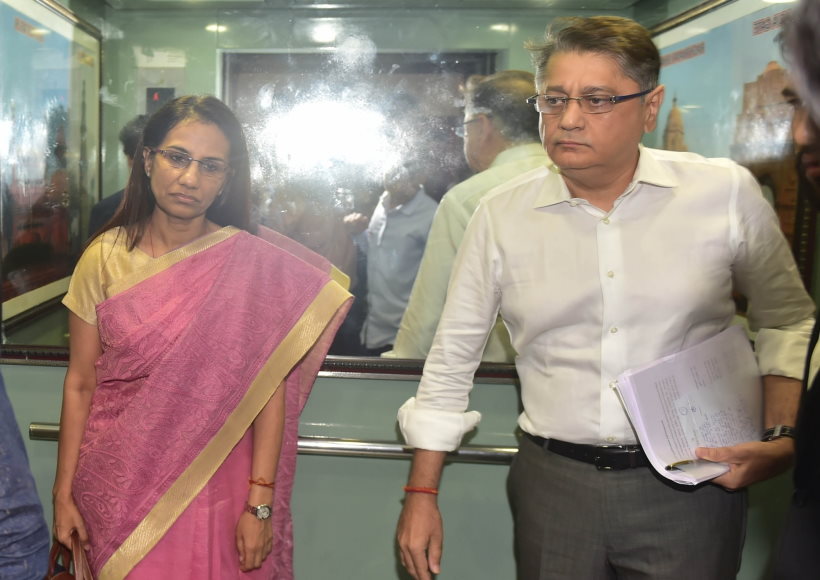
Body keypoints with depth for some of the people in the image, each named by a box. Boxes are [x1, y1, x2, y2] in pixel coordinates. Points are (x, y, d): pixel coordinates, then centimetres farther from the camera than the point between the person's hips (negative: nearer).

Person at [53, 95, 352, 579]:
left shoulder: (253, 264, -9)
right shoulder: (105, 259, -3)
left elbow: (269, 388, -9)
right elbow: (80, 384, 1)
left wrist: (260, 504, -11)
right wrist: (64, 492, 2)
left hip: (215, 486, -1)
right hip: (119, 486, 2)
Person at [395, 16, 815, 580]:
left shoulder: (726, 193, -5)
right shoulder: (501, 215, -2)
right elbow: (452, 359, 3)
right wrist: (422, 494, 4)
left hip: (689, 486, -1)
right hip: (552, 484, 1)